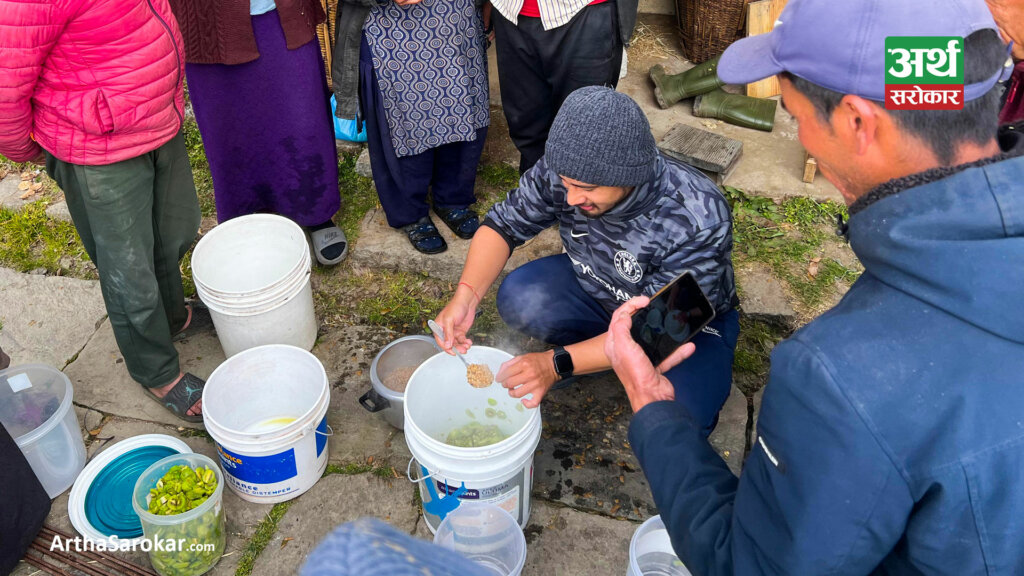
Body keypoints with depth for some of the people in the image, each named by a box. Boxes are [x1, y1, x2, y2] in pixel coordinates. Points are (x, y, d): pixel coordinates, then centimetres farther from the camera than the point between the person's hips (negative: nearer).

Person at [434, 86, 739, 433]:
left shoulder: (698, 223, -37)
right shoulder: (561, 171, -24)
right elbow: (504, 224, -11)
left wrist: (558, 364, -39)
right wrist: (465, 297, -29)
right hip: (595, 288, 4)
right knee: (517, 299, -23)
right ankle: (596, 352, 3)